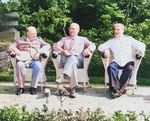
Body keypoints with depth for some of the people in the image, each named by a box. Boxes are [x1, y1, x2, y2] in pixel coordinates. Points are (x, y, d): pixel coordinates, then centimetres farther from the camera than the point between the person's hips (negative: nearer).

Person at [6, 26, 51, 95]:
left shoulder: (39, 40, 22)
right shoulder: (20, 41, 20)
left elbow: (47, 46, 5)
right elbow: (8, 49, 17)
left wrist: (40, 51, -15)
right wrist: (14, 49, -7)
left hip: (34, 60, 0)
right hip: (23, 60, 0)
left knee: (38, 65, -36)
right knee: (19, 65, -36)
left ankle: (33, 87, -25)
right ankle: (21, 87, -23)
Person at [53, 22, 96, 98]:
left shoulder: (83, 39, 31)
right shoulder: (65, 39, 34)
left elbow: (93, 45, 13)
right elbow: (55, 46, 18)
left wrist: (88, 49, -13)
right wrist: (62, 51, -5)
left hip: (78, 59, -1)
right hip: (66, 59, 1)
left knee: (72, 58, -39)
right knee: (73, 64, -38)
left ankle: (63, 76, -57)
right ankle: (72, 88, -50)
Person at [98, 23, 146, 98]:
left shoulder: (129, 39, 17)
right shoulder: (111, 41, 21)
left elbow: (141, 45, 12)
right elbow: (100, 47, 14)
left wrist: (140, 50, -12)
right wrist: (105, 50, -10)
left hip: (128, 61, -1)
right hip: (117, 62, 1)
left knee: (129, 69, -34)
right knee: (111, 67, -32)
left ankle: (119, 89, -33)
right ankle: (114, 87, -38)